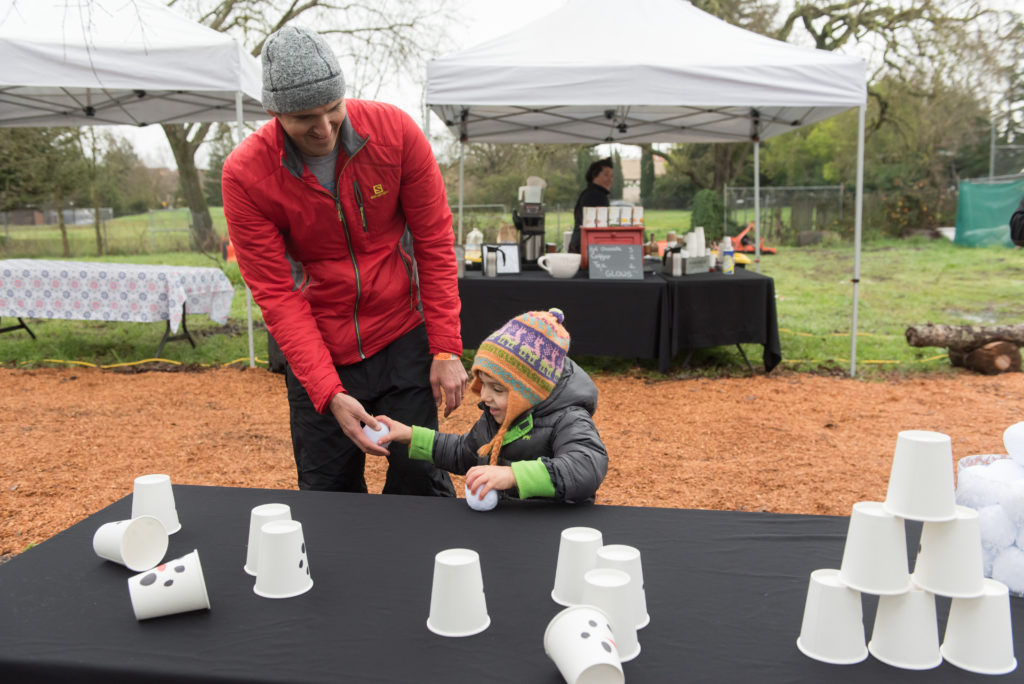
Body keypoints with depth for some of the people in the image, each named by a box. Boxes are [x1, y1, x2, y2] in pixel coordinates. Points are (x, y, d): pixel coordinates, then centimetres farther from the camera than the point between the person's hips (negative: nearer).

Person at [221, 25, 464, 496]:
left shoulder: (394, 130, -12)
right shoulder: (245, 174, -14)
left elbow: (435, 244, -6)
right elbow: (276, 295, -13)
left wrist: (446, 349, -9)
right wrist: (329, 394, -20)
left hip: (403, 338, 0)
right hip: (316, 349, 1)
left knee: (420, 481, 1)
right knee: (327, 497, 8)